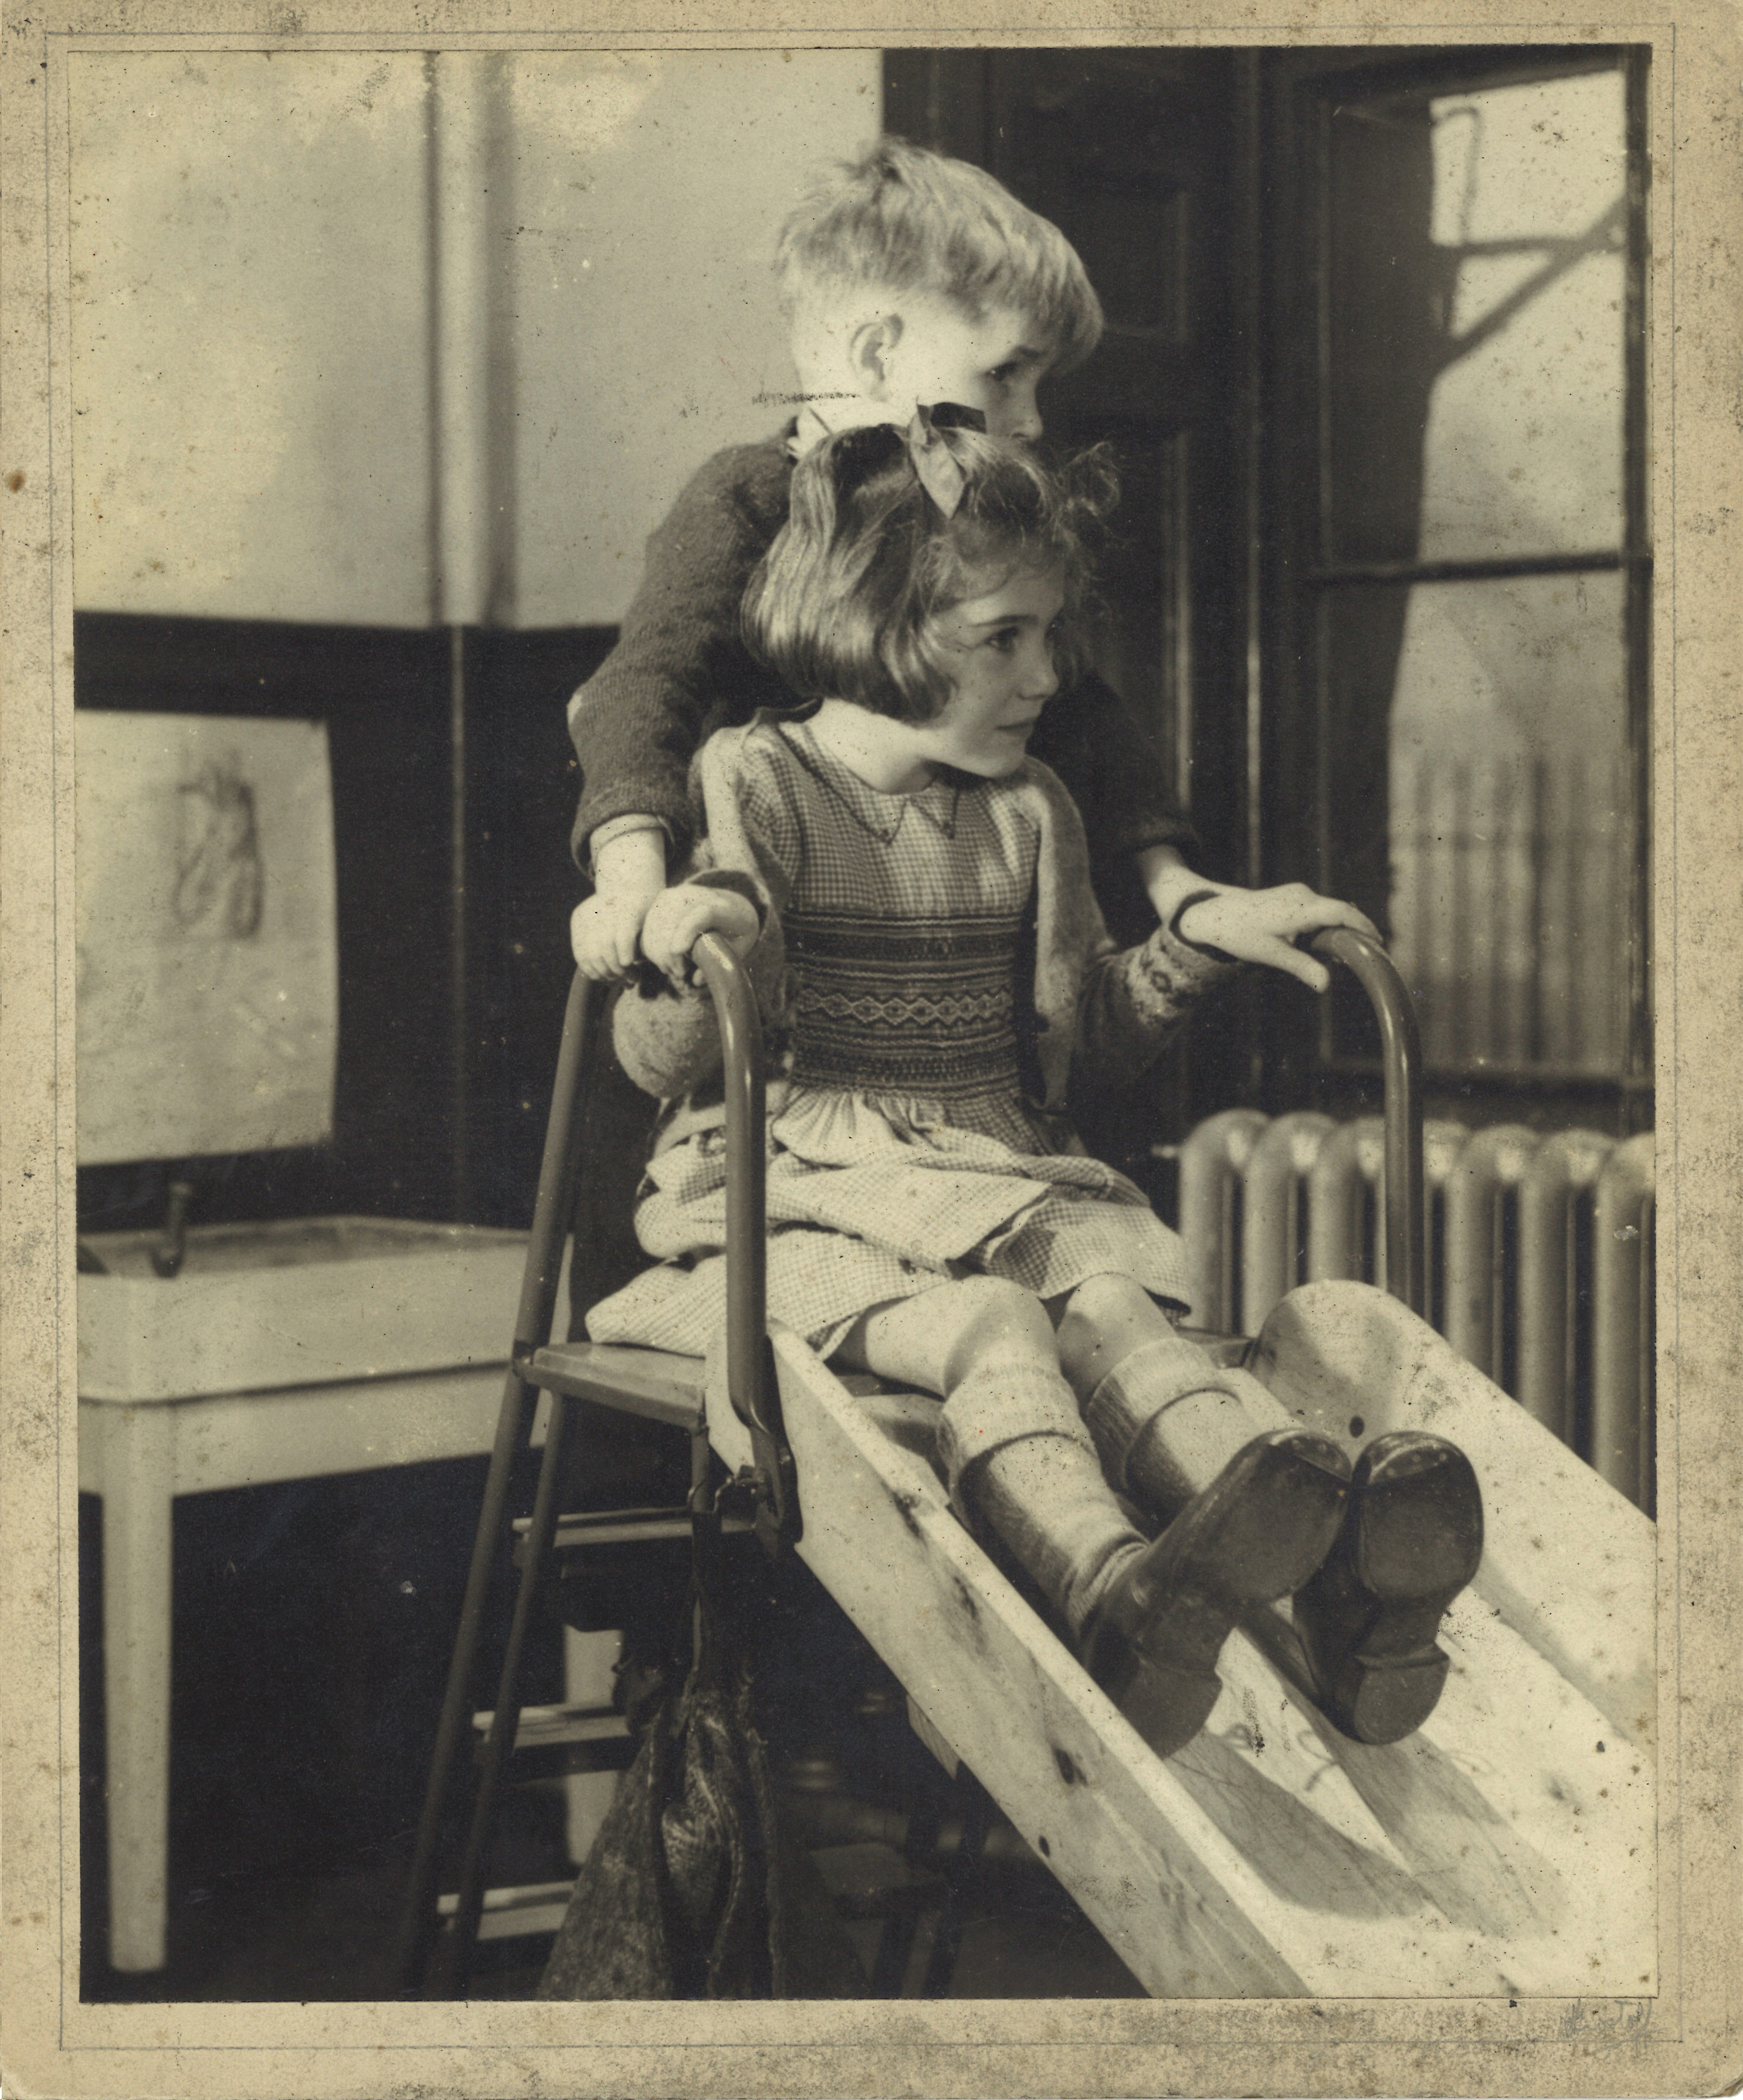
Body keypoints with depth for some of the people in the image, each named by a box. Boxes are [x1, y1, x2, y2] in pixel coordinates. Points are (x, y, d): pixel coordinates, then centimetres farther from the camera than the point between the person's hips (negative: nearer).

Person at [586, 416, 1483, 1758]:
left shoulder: (1029, 815, 17)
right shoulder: (760, 786, 0)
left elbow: (1082, 1031, 28)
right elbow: (664, 1063, -6)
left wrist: (1204, 941, 14)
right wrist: (685, 966, -29)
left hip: (1001, 1187, 4)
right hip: (799, 1197, -3)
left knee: (1107, 1305, -31)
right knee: (983, 1324, -36)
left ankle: (1334, 1570, -59)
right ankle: (1108, 1588, -65)